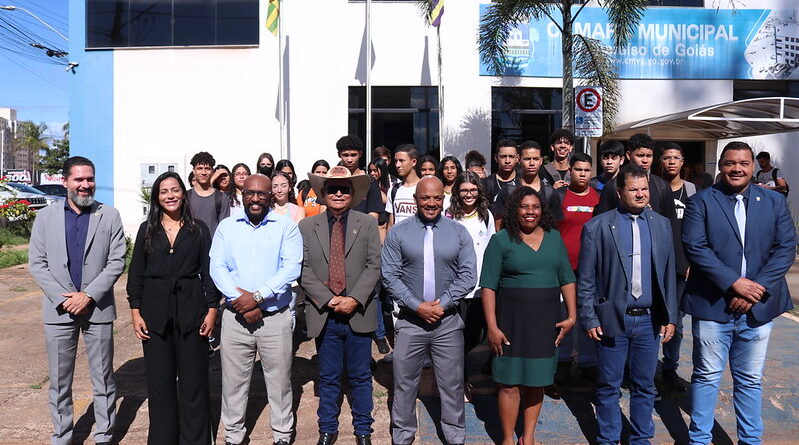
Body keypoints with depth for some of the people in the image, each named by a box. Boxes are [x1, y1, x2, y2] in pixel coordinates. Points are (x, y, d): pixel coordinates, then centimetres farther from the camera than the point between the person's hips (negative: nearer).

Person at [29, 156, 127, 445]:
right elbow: (37, 263, 1)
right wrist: (64, 299, -9)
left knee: (103, 379, 7)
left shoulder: (109, 216, 1)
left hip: (98, 309, -1)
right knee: (59, 381, 11)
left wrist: (88, 295, -12)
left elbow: (117, 262, -4)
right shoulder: (45, 217, 5)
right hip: (59, 310, 1)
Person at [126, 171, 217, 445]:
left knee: (193, 379, 4)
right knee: (159, 380, 7)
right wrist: (135, 312, -1)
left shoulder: (198, 229, 4)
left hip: (191, 309, -1)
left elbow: (208, 271, 3)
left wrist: (212, 310, -4)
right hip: (155, 311, 1)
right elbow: (135, 274, 7)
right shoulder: (147, 230, 7)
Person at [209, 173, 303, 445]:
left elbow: (291, 268, -10)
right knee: (233, 380, 10)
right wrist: (241, 301, -13)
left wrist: (257, 296, -17)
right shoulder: (226, 226, 6)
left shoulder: (287, 227, 0)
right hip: (235, 317, 2)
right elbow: (217, 267, -2)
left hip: (276, 317, -1)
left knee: (279, 379, 8)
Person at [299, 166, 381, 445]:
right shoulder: (307, 227, 4)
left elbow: (374, 266, -3)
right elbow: (304, 270, -1)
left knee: (360, 377, 11)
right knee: (328, 378, 13)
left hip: (359, 314, 0)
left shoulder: (367, 224, 4)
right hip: (324, 315, 0)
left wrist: (354, 299, -14)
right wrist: (328, 299, -12)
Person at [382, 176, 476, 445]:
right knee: (404, 382, 9)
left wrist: (442, 304, -12)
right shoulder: (398, 233, 0)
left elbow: (467, 276, -1)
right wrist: (417, 306, -13)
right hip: (410, 320, 0)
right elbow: (390, 276, -4)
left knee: (452, 383, 9)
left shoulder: (459, 233, 3)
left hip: (448, 320, 1)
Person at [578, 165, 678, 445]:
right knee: (609, 387, 9)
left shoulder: (662, 225, 6)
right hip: (612, 319, -3)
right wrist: (589, 319, -7)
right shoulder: (597, 227, -5)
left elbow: (669, 274, 8)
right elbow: (586, 280, -4)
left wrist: (670, 317, 5)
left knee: (645, 386, 14)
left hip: (649, 319, 3)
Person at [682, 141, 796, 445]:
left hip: (758, 307, 3)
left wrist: (758, 287, -12)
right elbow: (695, 247, -11)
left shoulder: (774, 202, 7)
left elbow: (786, 248, 0)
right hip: (712, 306, -2)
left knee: (750, 380, 15)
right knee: (706, 377, 8)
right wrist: (734, 283, -18)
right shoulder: (701, 201, -2)